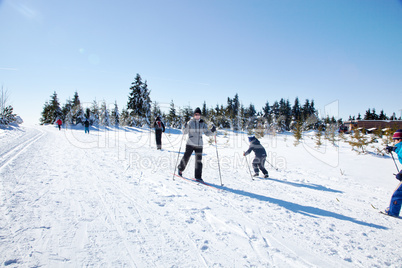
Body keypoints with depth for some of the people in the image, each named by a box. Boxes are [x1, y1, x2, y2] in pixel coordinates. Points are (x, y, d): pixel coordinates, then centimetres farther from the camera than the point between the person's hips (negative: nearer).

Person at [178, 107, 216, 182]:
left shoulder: (203, 123, 4)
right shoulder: (190, 122, -4)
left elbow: (207, 133, 6)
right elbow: (184, 132, -4)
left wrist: (212, 131, -13)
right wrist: (185, 127, -23)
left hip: (199, 145, 2)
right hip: (190, 144, -2)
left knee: (199, 160, 1)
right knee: (186, 157, 3)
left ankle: (198, 176, 9)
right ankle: (180, 169, 32)